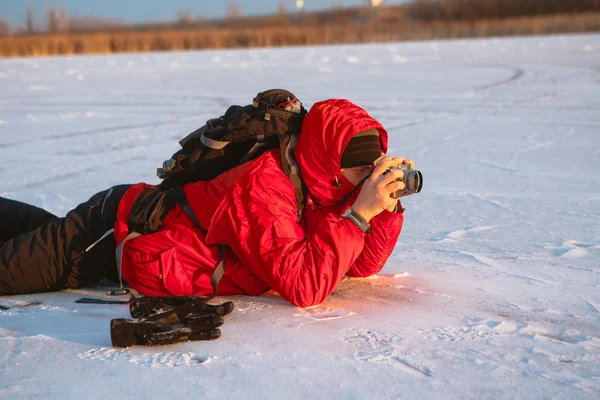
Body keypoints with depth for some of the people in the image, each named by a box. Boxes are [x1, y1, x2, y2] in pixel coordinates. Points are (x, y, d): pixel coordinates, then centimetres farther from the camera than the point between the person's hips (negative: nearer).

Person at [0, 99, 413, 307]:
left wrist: (389, 202, -20)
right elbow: (304, 289, -42)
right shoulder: (265, 188, -36)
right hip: (111, 233, -8)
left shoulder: (322, 186, -11)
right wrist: (360, 214, -41)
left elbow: (362, 265, -6)